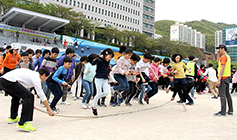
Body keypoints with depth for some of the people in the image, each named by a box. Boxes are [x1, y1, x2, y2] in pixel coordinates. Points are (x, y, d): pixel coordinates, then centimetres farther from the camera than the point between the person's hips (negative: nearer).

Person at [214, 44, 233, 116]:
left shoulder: (224, 56, -12)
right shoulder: (228, 56, 19)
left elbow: (222, 68, -19)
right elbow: (219, 64, 30)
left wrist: (219, 79, -22)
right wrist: (218, 56, 20)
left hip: (223, 78, -10)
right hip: (228, 77, 10)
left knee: (222, 95, -9)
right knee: (227, 94, 13)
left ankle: (223, 112, -7)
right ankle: (230, 111, 18)